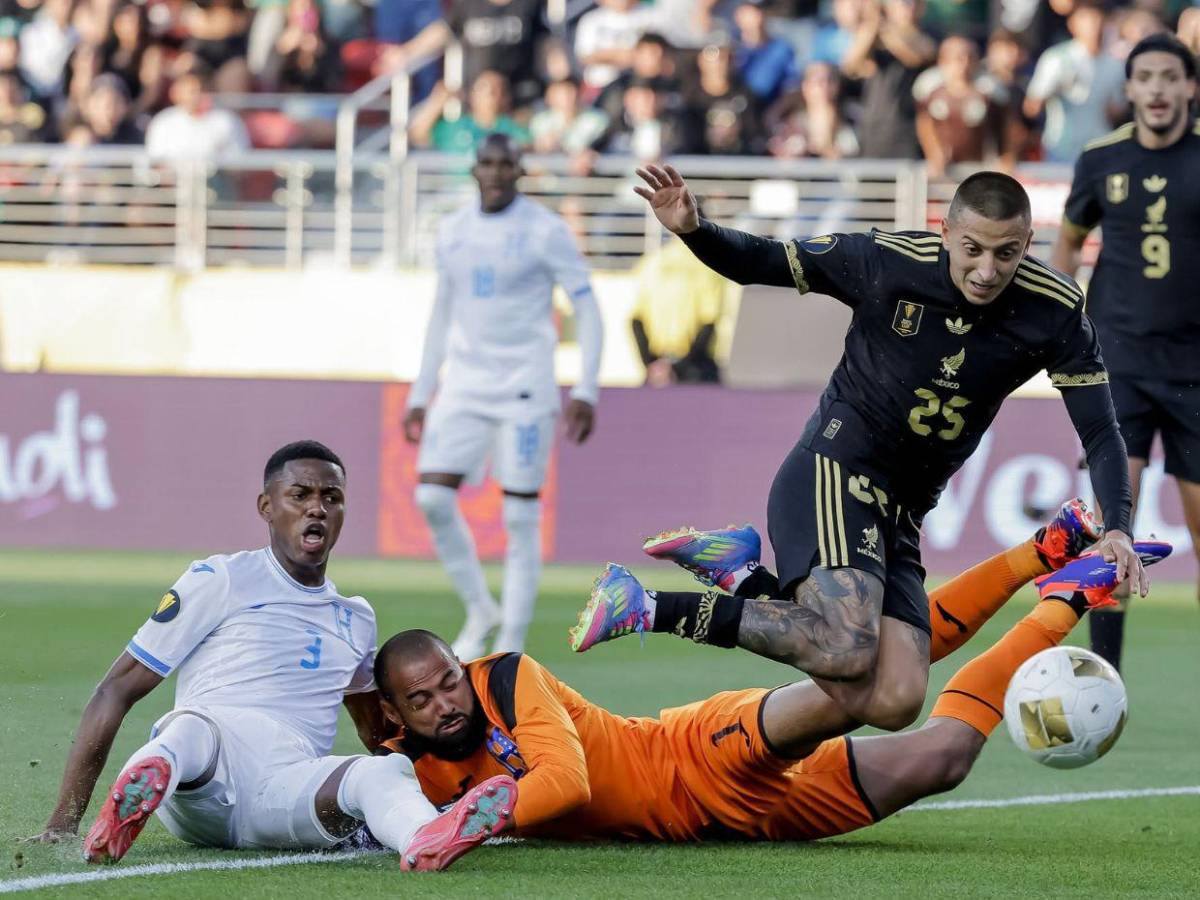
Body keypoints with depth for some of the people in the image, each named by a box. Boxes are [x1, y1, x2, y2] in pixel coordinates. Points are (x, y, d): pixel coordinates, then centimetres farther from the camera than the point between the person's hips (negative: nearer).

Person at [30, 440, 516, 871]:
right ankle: (131, 800, -73)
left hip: (288, 789, 3)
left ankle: (427, 842, -66)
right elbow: (116, 692, 8)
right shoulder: (219, 581, 11)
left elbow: (378, 730, 45)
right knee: (194, 728, -39)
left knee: (384, 770, -31)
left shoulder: (356, 620, 29)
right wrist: (63, 822, 1)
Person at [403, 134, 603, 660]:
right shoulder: (452, 231, 10)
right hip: (463, 386, 5)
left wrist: (586, 391, -14)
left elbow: (586, 309, -5)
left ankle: (510, 646, 1)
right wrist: (420, 394, 16)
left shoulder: (545, 231, -5)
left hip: (525, 388, -5)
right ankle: (480, 610, 10)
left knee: (521, 517, -5)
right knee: (432, 497, -9)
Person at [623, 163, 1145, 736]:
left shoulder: (1055, 313, -6)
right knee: (848, 652, -29)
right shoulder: (887, 262, -13)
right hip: (833, 474, -5)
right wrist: (693, 230, -22)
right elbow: (759, 263, -2)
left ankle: (752, 588, 11)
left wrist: (1117, 529, -19)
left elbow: (1100, 434, -2)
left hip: (901, 516, 5)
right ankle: (662, 610, -14)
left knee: (893, 704, -9)